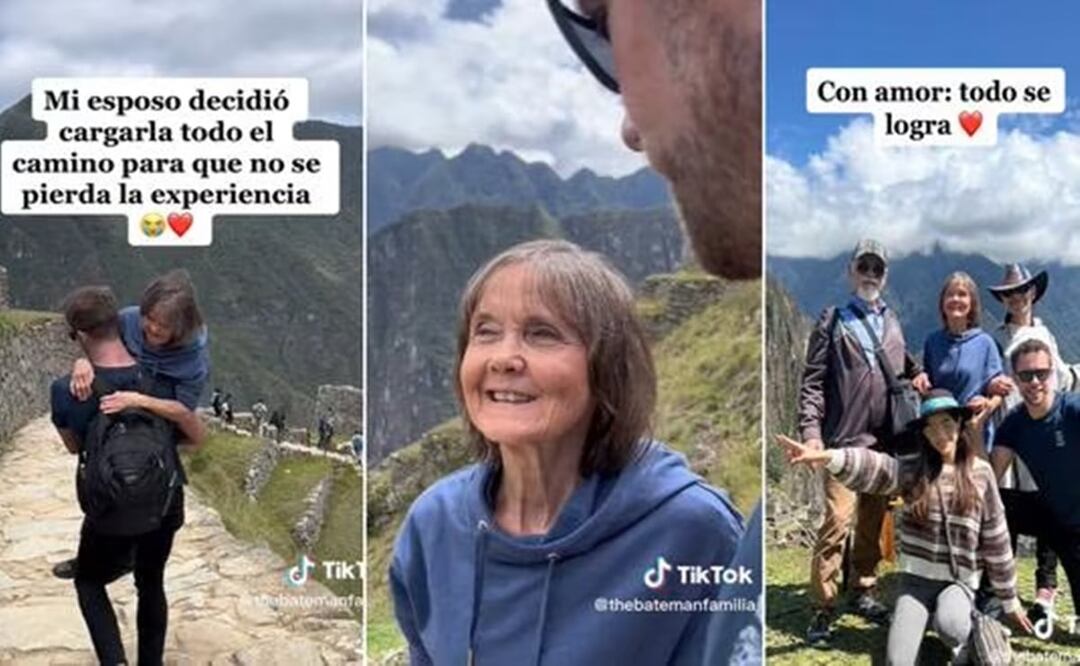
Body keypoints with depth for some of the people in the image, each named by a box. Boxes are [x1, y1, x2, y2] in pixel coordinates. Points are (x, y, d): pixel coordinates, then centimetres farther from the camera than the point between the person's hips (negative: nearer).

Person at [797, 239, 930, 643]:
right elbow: (812, 382, -4)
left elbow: (903, 366, 26)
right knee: (837, 520, -11)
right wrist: (811, 431, -14)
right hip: (844, 440, -5)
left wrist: (918, 376, 3)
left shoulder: (892, 322, 14)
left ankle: (864, 592, 26)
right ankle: (823, 606, -4)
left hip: (885, 440, 5)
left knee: (873, 521, 12)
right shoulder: (833, 321, 0)